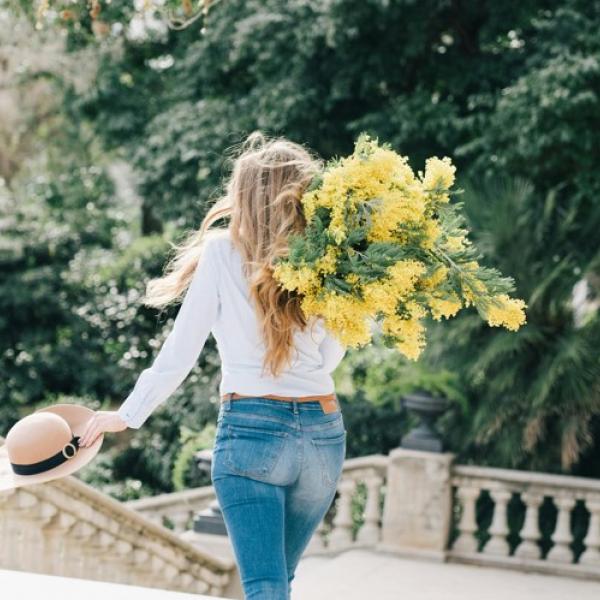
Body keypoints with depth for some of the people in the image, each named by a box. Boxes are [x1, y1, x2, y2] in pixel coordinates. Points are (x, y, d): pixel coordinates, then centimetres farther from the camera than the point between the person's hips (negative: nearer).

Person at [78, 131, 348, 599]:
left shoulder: (223, 253, -4)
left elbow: (181, 349, -3)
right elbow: (330, 358, 9)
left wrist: (128, 415, 7)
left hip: (252, 427, -4)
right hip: (323, 432, 4)